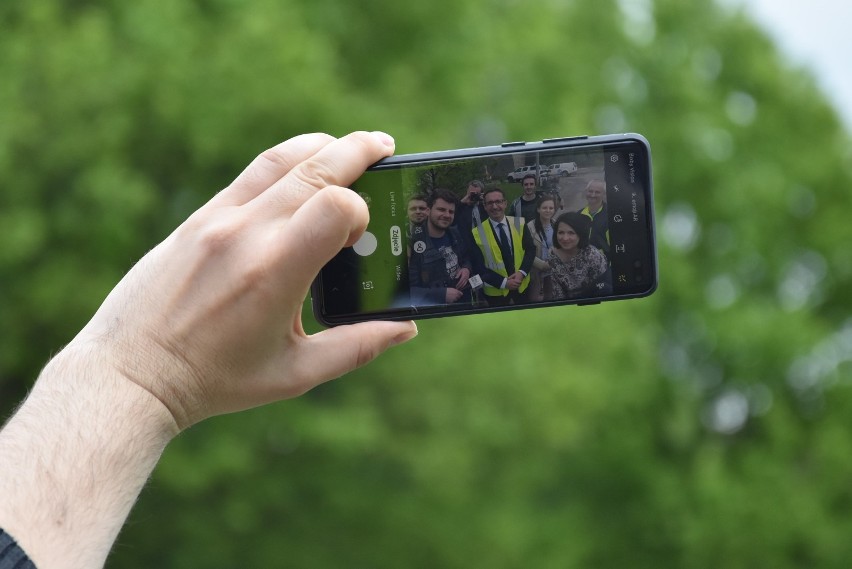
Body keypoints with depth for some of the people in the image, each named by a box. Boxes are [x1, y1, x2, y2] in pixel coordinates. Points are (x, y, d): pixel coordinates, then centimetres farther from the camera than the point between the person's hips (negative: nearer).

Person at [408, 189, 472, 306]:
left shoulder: (455, 234, 5)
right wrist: (442, 294, -23)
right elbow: (408, 290, -20)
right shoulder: (413, 242, -16)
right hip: (433, 309, -5)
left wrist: (467, 268, 2)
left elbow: (467, 257, 23)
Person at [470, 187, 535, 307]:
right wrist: (503, 282, -18)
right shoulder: (477, 233, -10)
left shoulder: (519, 224, -3)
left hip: (522, 286, 2)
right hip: (495, 291, -2)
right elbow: (479, 267, -9)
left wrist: (522, 273, -16)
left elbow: (530, 249, 0)